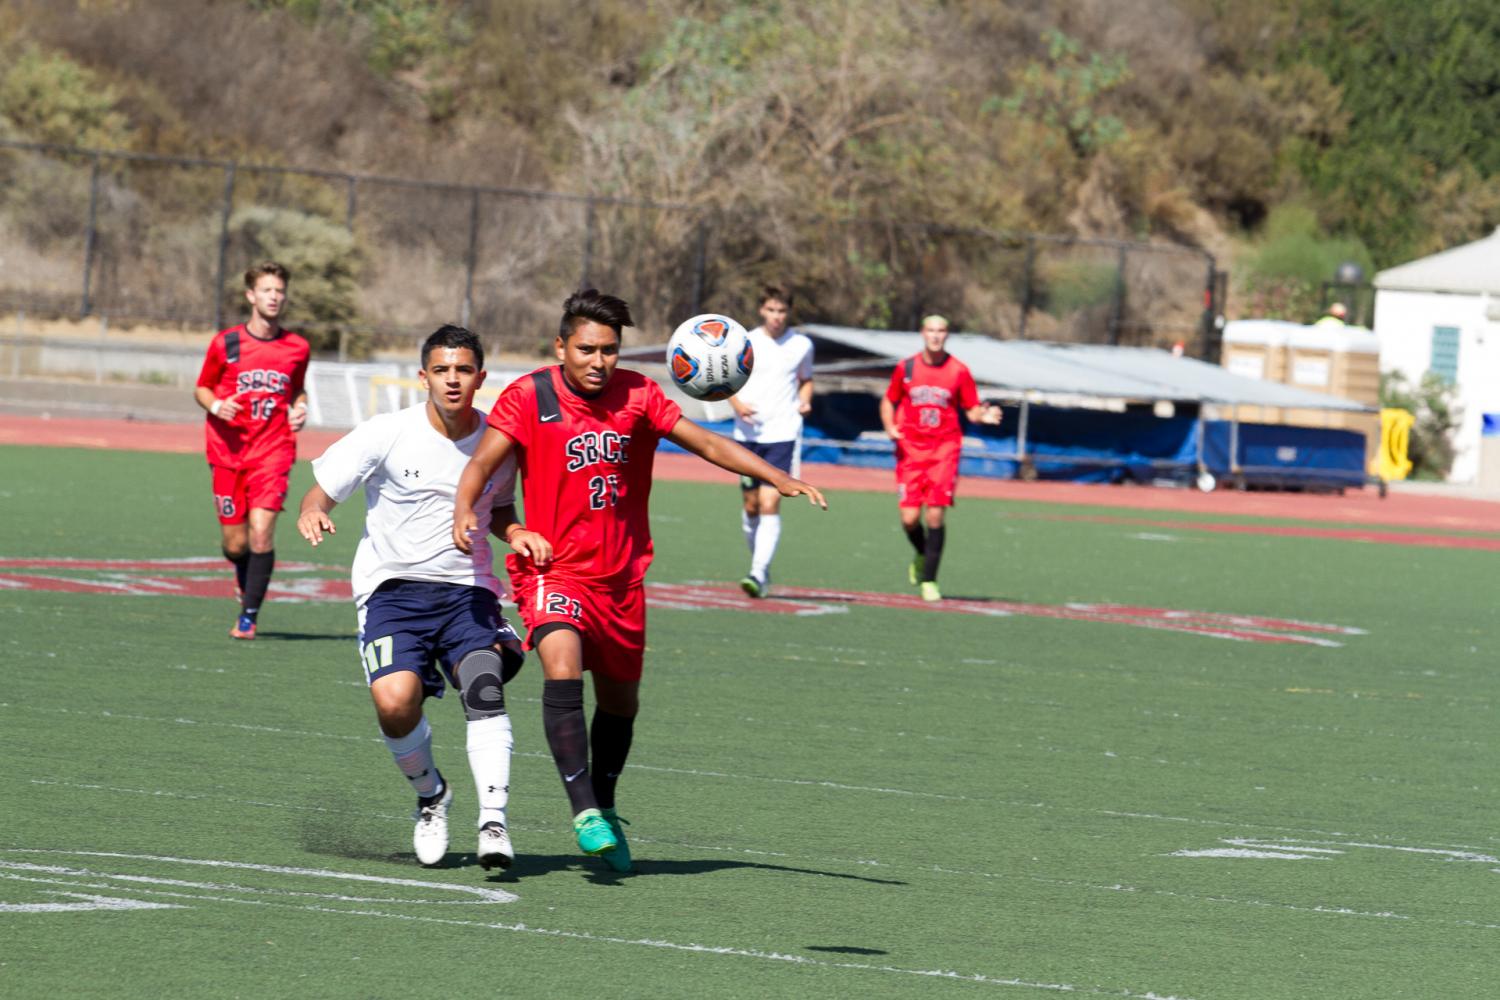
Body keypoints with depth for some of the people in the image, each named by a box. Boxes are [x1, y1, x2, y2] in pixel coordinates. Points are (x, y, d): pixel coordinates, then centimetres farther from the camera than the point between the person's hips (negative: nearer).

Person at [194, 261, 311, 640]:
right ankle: (246, 580, 39)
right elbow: (202, 388, 9)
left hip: (273, 451, 0)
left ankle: (249, 616, -7)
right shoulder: (225, 343, 0)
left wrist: (299, 408, -1)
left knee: (261, 532, -16)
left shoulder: (297, 348, 4)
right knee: (234, 544, 3)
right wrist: (216, 405, -12)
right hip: (229, 451, 0)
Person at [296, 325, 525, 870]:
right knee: (394, 699, -24)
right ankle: (430, 794, 6)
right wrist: (312, 512, -25)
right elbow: (322, 492, -1)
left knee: (484, 689, -26)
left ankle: (493, 823, -30)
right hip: (392, 586, -2)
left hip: (468, 589, 2)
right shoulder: (387, 434, -6)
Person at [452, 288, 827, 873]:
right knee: (562, 671, -28)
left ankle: (605, 810, 39)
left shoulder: (636, 395, 0)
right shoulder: (529, 397, -8)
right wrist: (465, 511, -33)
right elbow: (483, 463, -13)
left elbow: (706, 443, -3)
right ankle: (584, 811, -26)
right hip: (553, 568, -4)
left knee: (620, 701, 16)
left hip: (620, 577, 4)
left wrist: (778, 479, -14)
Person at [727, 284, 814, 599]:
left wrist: (805, 401, -2)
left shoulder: (802, 345, 3)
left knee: (770, 503, -14)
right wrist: (737, 403, -8)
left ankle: (759, 573, -18)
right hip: (748, 434, 2)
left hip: (783, 434, -2)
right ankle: (759, 564, 29)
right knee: (751, 506, 8)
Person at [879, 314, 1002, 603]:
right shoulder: (906, 368, 4)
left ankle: (929, 579, 1)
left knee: (935, 515, -11)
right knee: (909, 518, -6)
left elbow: (971, 410, 5)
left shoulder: (959, 371, 0)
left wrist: (983, 416, -17)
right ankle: (922, 555, 28)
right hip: (911, 449, 1)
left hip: (944, 449, -1)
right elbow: (888, 402, 15)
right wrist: (890, 427, -4)